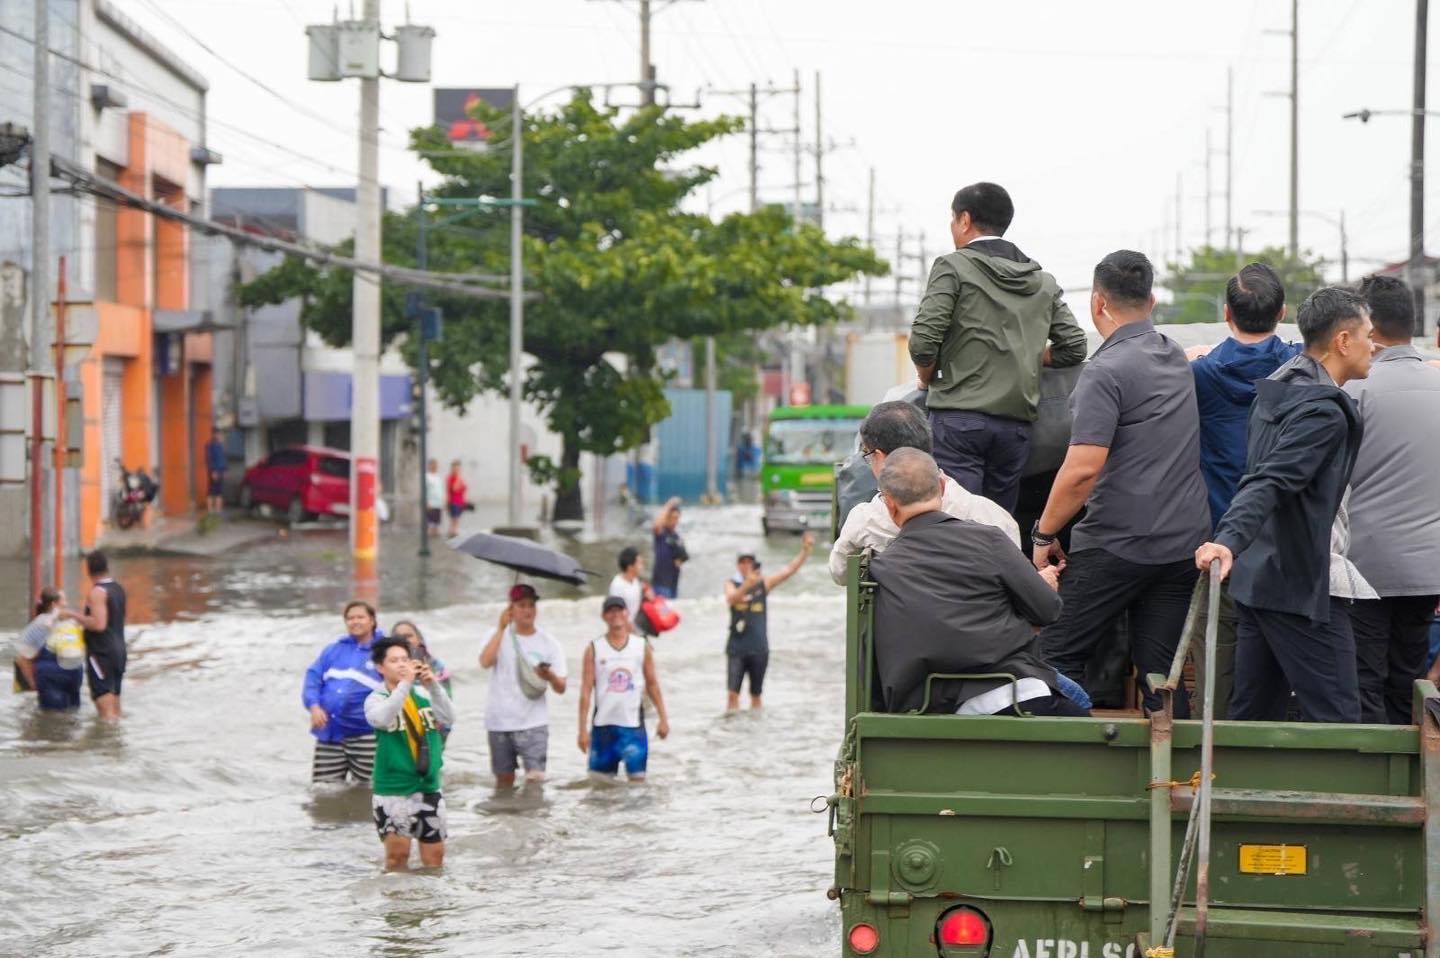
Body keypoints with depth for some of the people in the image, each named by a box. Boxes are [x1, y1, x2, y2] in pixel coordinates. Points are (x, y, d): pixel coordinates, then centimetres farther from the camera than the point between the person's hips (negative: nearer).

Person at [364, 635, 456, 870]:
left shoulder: (423, 694, 5)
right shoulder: (376, 698, -3)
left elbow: (448, 720, -9)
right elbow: (382, 718, -25)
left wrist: (434, 685, -22)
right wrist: (405, 683, -29)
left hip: (429, 786, 3)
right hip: (392, 788, -3)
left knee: (435, 855, 7)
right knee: (398, 853, -9)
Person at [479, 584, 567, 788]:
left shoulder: (548, 642, 2)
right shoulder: (499, 635, 3)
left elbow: (560, 688, -1)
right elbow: (485, 662, -18)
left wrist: (549, 676, -24)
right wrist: (502, 628, -15)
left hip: (533, 723, -1)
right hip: (499, 722, 1)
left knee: (535, 776, -15)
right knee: (504, 779, 11)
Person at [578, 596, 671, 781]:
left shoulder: (642, 646, 4)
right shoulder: (594, 649, 1)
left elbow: (652, 684, 10)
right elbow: (586, 690, -1)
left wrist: (663, 717, 5)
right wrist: (583, 729, -7)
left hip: (633, 725, 0)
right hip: (603, 725, 0)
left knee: (637, 778, -7)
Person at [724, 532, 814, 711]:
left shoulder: (764, 583, 5)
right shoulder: (732, 584, -1)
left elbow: (789, 570, -2)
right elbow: (731, 599, -23)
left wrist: (805, 552, -16)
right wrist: (747, 585, -41)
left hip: (759, 648, 2)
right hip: (737, 647, -2)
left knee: (756, 695, 9)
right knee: (732, 693, -8)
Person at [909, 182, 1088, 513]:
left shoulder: (953, 267, 0)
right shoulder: (1043, 282, 17)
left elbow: (923, 340, -10)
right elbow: (1073, 347, 14)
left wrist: (928, 379, 8)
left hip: (960, 416, -5)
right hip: (1018, 422, 5)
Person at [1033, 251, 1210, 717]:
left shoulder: (1107, 371, -13)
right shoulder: (1176, 358, 13)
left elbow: (1082, 471, -20)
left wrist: (1044, 534, -7)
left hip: (1119, 542, -7)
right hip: (1184, 540, 7)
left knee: (1058, 655, 2)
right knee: (1160, 670, 9)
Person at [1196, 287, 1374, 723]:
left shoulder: (1275, 389, 12)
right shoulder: (1324, 412, -18)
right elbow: (1270, 483, -30)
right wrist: (1230, 540, -41)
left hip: (1255, 574, 10)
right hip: (1300, 585, -10)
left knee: (1253, 714, 13)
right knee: (1336, 719, -6)